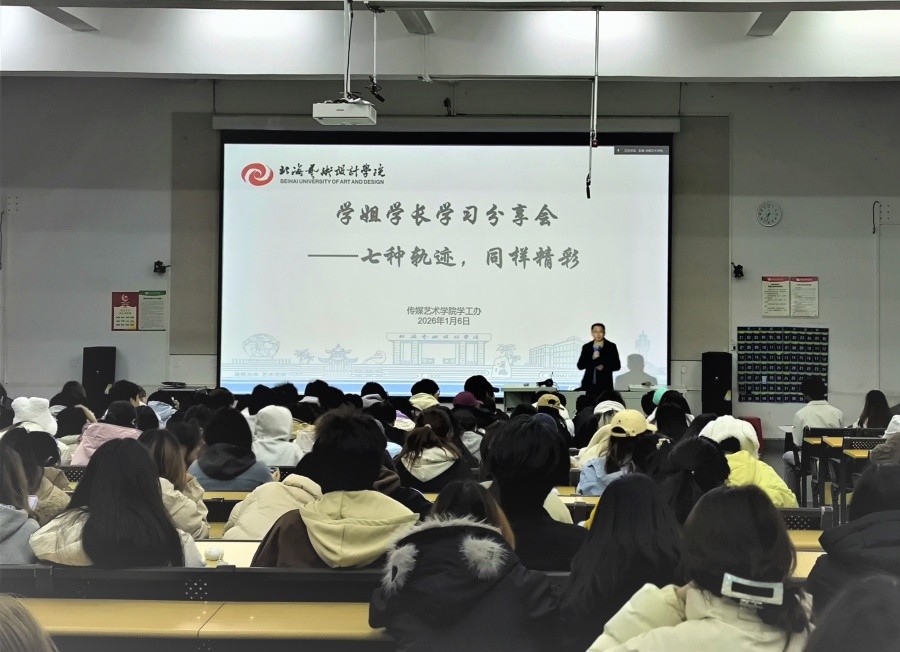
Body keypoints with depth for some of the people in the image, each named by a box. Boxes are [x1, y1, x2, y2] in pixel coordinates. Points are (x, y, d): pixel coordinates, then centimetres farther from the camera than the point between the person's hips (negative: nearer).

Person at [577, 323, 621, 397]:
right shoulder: (586, 347, 11)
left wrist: (604, 367, -12)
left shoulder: (611, 346, 5)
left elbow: (617, 366, 5)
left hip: (605, 385, -2)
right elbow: (580, 366, 5)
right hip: (589, 385, 2)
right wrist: (592, 358, -11)